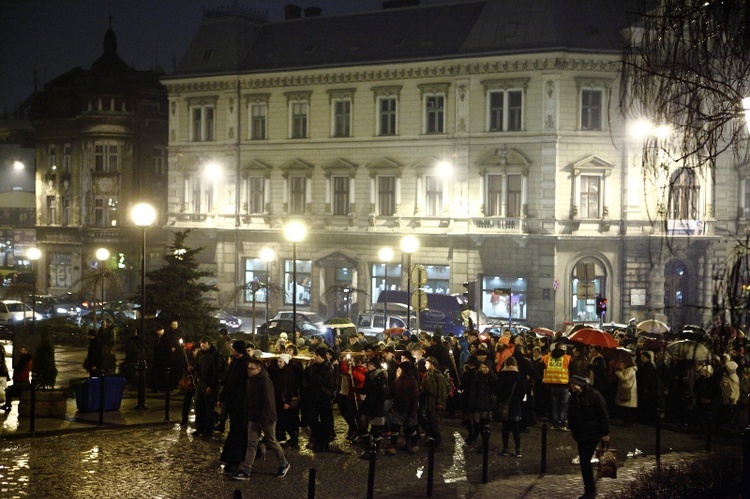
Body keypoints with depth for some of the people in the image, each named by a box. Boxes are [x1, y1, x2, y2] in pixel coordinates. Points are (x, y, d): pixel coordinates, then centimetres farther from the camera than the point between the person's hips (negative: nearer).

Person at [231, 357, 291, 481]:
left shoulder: (265, 382, -18)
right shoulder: (249, 381, 6)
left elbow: (268, 403, -21)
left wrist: (263, 420, -23)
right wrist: (247, 417, 9)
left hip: (266, 419, -7)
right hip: (253, 418, 7)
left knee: (272, 442, 8)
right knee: (251, 444, 3)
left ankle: (284, 464, 28)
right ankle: (245, 471, 0)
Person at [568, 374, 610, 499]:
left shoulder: (594, 395, -15)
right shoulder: (574, 397, 6)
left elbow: (604, 415, -12)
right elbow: (571, 417, 16)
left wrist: (605, 433, -12)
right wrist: (574, 432, 13)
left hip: (593, 434, -7)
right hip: (580, 435, 7)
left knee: (585, 460, -12)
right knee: (584, 462, 9)